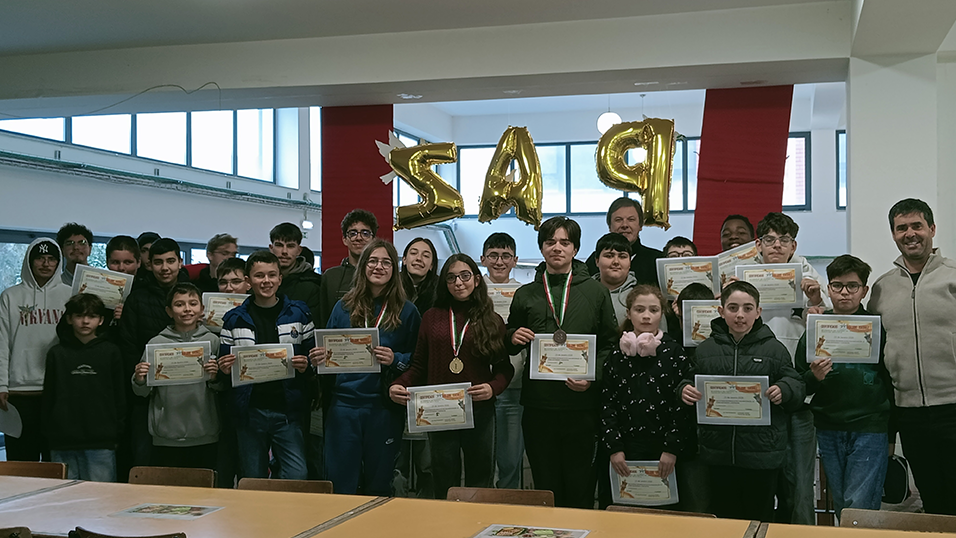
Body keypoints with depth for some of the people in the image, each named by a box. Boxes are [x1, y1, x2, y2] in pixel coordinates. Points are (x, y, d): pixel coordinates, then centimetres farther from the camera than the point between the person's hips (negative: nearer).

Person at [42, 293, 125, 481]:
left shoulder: (111, 352, 5)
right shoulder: (57, 353, 9)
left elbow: (120, 395, 7)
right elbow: (48, 397, 11)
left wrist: (116, 433, 3)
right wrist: (49, 433, 6)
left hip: (101, 444, -2)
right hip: (63, 443, 2)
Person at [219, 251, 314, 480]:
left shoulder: (298, 314, 6)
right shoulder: (234, 319, 7)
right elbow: (224, 363, 12)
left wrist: (306, 366, -11)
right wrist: (224, 369, -10)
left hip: (287, 411, -1)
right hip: (250, 412, 1)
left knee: (297, 477, -11)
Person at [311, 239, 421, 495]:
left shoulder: (406, 311, 2)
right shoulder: (345, 306, 8)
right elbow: (328, 350, 14)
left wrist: (395, 360, -17)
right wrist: (319, 358, -7)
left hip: (385, 407, -1)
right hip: (344, 404, 1)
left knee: (378, 485, 10)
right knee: (340, 484, 2)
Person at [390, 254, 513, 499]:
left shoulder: (493, 321, 5)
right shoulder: (432, 317, 8)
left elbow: (504, 368, 5)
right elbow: (419, 366, 10)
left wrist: (493, 388, -15)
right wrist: (397, 386, -8)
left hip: (479, 412, -1)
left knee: (480, 483, 7)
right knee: (444, 487, 8)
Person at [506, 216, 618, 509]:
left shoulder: (596, 292, 6)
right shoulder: (525, 295, 11)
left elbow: (610, 343, 5)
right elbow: (510, 346, 21)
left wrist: (593, 376, -11)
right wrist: (513, 338, -2)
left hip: (582, 404, -1)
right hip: (538, 405, 2)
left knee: (580, 486, 4)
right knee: (545, 486, 8)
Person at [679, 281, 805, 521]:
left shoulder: (774, 349, 2)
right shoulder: (706, 349, 7)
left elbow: (797, 386, 3)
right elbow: (691, 382, 15)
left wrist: (783, 391, -18)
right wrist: (684, 390, -7)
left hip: (762, 455, -2)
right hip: (718, 454, 2)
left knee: (759, 519, 7)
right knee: (723, 518, 12)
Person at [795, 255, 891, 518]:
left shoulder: (879, 327, 0)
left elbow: (894, 382, 3)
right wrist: (814, 377, -14)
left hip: (870, 429, -3)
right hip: (828, 429, 3)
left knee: (859, 508, -8)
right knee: (841, 507, 11)